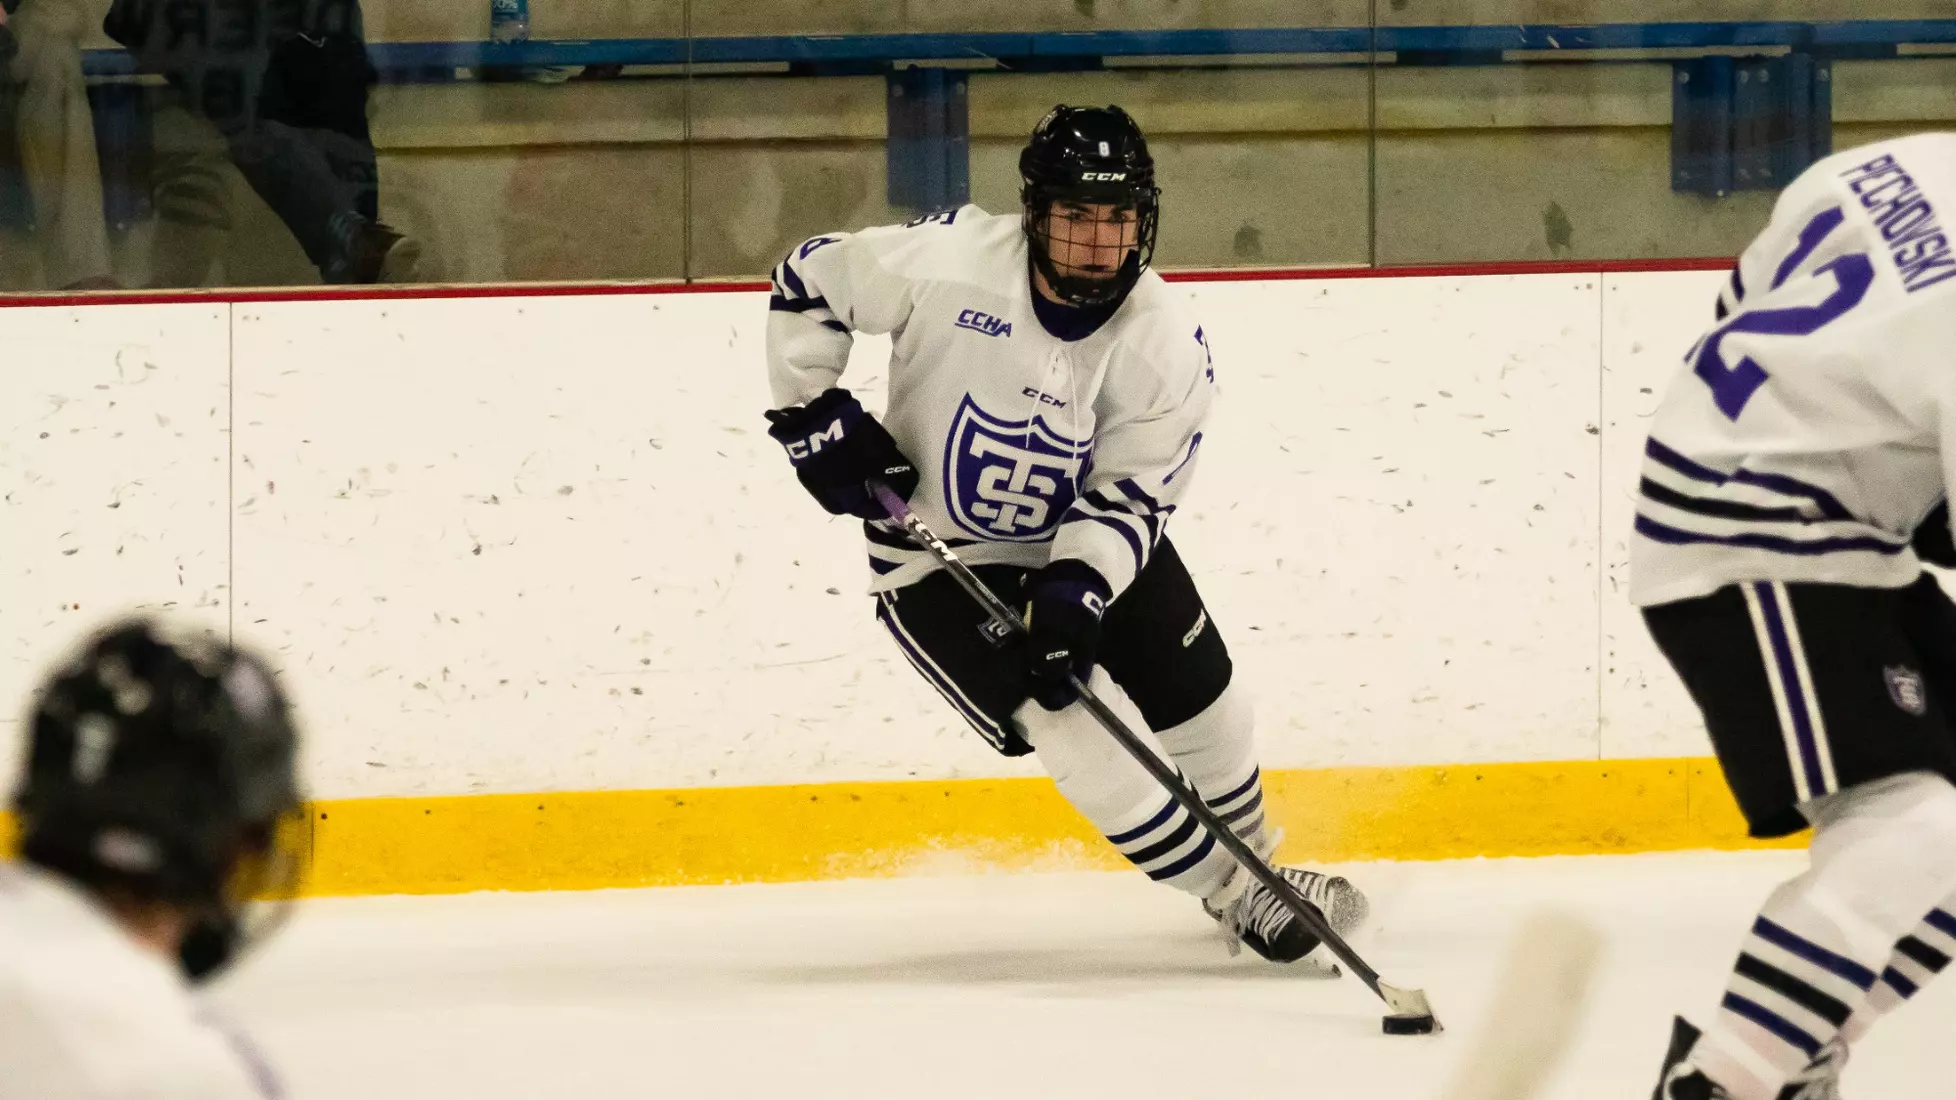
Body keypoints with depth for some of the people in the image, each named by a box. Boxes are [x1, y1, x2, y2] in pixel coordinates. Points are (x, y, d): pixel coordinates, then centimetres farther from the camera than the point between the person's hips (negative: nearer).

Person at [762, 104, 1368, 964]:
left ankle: (1254, 861, 37)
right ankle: (1233, 895, -5)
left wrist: (1077, 592, -32)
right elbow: (808, 281, -10)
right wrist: (815, 416, -13)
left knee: (1201, 705, 9)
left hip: (1088, 544, 4)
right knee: (1081, 730, -17)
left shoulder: (1166, 344, -17)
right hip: (939, 561, -4)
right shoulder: (948, 263, -25)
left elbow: (1129, 496, -17)